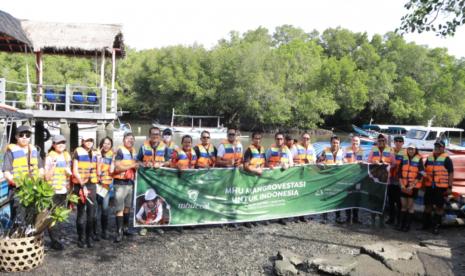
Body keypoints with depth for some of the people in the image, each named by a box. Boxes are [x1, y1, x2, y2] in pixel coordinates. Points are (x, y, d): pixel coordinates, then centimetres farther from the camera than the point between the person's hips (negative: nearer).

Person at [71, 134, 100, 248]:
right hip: (80, 185, -4)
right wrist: (83, 185, -11)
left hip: (92, 184, 4)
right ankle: (80, 238, 10)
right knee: (81, 212, 1)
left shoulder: (94, 153, 11)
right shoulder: (78, 152, -3)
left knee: (91, 211, 3)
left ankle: (89, 237, 12)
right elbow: (75, 171, -8)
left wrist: (98, 160, 3)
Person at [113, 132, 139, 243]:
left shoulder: (133, 151, 12)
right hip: (120, 183, -8)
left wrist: (136, 166, 5)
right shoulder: (120, 151, -12)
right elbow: (117, 168, -19)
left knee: (127, 207, 16)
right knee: (120, 209, -6)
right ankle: (119, 232, -3)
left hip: (130, 182, 8)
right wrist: (131, 166, -15)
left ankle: (125, 228, 27)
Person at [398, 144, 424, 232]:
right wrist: (402, 185, -4)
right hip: (404, 186, 3)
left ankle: (408, 225, 9)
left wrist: (411, 186, -13)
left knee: (410, 206, 2)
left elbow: (420, 175, -9)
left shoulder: (419, 160, -5)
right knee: (403, 205, 9)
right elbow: (400, 172, 6)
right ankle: (401, 224, 16)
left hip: (414, 186, -3)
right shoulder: (404, 159, 6)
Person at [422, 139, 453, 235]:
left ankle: (436, 226, 10)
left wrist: (450, 187, -10)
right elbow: (425, 171, 18)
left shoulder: (446, 159, -4)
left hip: (441, 187, -5)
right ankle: (426, 224, 23)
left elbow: (451, 173, -6)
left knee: (439, 207, 2)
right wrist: (423, 184, 15)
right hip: (429, 186, 5)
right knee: (428, 205, 12)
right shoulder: (429, 158, 12)